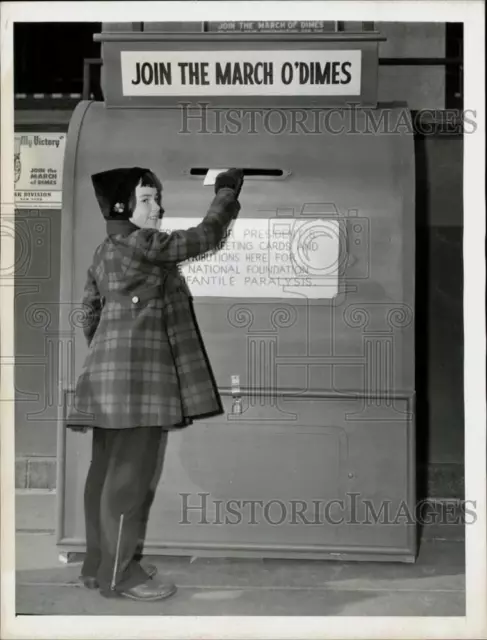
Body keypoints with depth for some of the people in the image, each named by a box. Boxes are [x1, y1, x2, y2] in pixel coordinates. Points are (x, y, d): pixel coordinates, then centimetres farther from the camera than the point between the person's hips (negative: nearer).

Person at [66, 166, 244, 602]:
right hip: (136, 375, -10)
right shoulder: (141, 244, -11)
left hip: (115, 373, 10)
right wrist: (227, 192, 6)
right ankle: (120, 573, 4)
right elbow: (204, 239, -7)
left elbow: (90, 314, 21)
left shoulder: (105, 252, 18)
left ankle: (100, 564, 23)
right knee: (131, 473, -4)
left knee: (108, 471, 13)